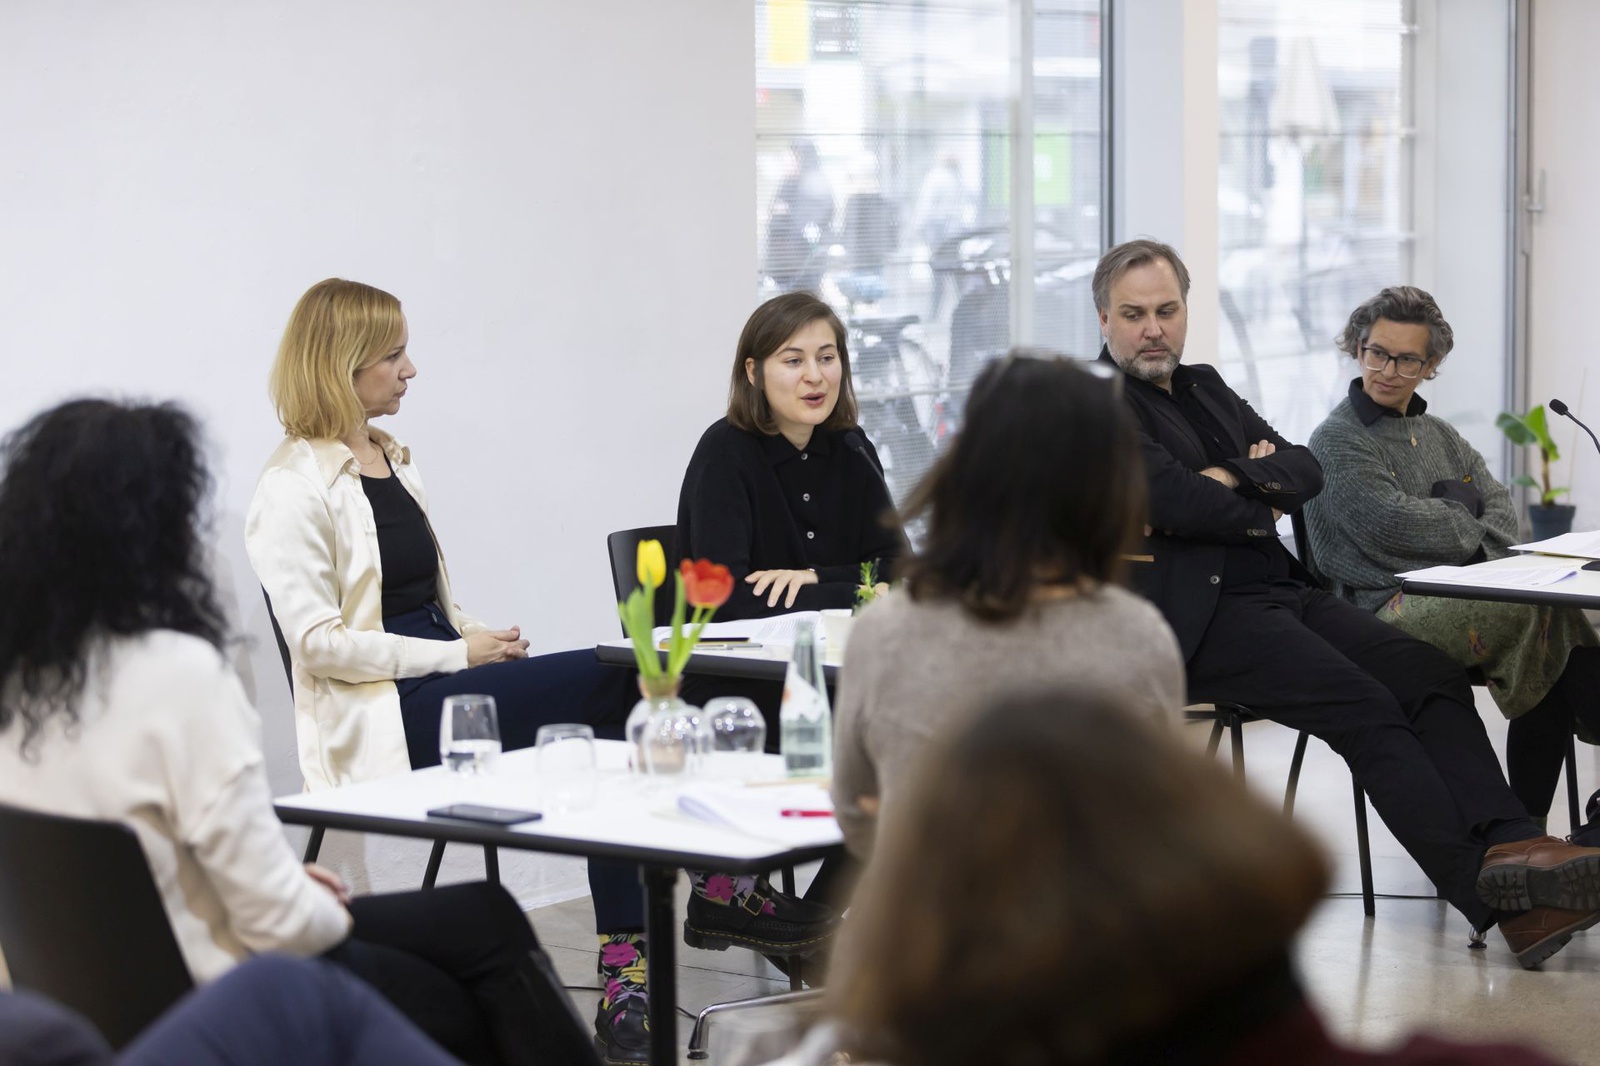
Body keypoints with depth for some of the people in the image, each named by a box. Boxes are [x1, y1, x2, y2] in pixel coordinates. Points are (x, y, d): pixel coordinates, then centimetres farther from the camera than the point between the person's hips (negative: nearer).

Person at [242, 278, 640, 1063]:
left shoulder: (395, 460, 19)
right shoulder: (294, 487, -7)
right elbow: (318, 643, -15)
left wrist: (485, 644, 0)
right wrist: (461, 657, -16)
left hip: (447, 687, 8)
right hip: (381, 715, -8)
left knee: (606, 739, -22)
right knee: (618, 679, -23)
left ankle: (625, 978, -25)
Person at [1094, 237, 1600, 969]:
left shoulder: (1206, 389, 24)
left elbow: (1304, 471, 14)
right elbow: (1170, 500, -15)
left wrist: (1229, 479, -6)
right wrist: (1259, 508, 2)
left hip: (1281, 591, 8)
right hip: (1202, 616, -8)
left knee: (1433, 675, -15)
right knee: (1365, 707, -25)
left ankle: (1510, 848, -32)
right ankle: (1497, 896, -31)